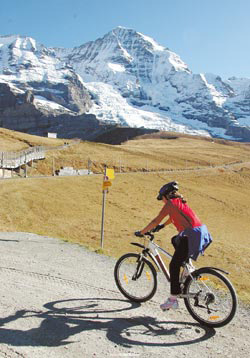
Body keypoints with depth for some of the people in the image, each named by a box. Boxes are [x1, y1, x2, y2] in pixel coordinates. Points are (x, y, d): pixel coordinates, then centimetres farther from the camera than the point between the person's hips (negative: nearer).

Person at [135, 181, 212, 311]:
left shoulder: (170, 203, -3)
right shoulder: (180, 201, 21)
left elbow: (156, 221, -3)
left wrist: (141, 232, 6)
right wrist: (162, 225, 50)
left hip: (192, 236, -9)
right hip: (202, 232, 9)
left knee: (174, 266, 2)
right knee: (175, 240, 33)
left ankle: (173, 300, 7)